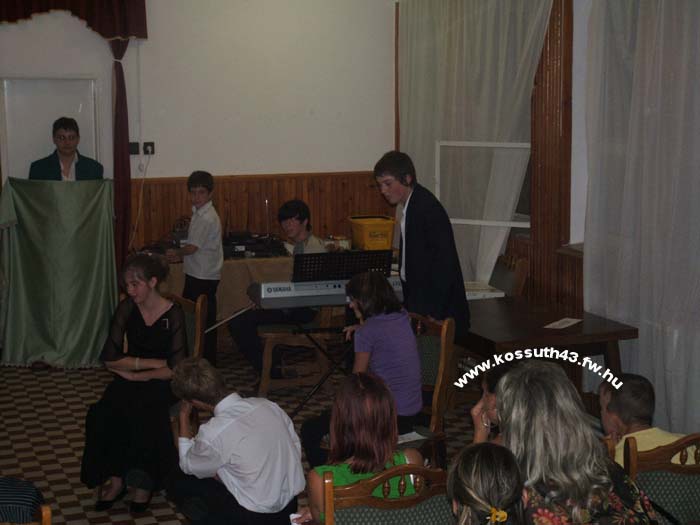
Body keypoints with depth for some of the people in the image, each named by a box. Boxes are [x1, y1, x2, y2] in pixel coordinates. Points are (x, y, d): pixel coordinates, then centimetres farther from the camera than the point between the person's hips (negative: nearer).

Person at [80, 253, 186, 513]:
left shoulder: (173, 315, -13)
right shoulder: (127, 308, -3)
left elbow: (175, 369, -14)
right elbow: (110, 359, -6)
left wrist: (137, 373, -14)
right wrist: (152, 362, -11)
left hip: (161, 383, -3)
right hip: (129, 380, 3)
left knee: (142, 413, -33)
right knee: (102, 414, -27)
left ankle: (143, 481, -14)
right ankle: (115, 477, -14)